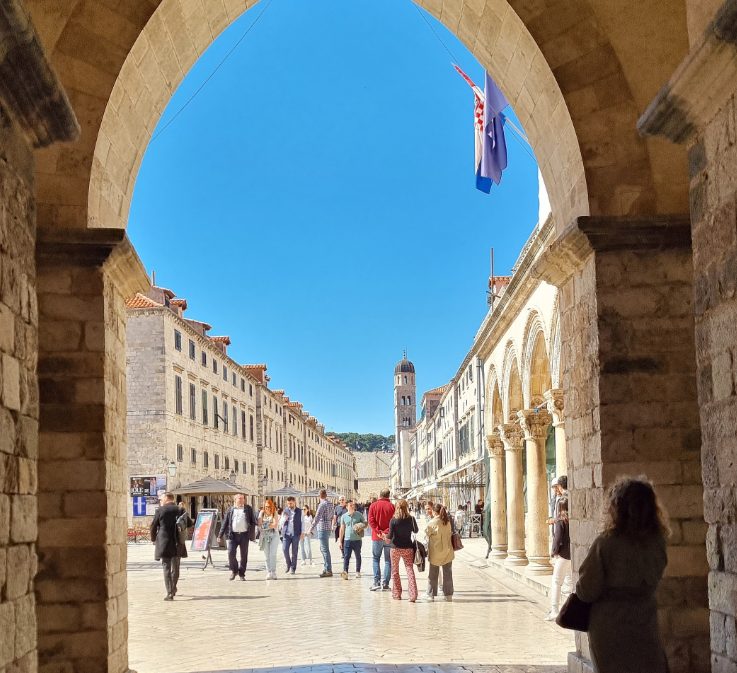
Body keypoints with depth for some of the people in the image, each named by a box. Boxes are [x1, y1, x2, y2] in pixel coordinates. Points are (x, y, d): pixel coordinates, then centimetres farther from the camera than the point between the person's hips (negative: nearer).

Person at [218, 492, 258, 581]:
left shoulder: (248, 509, 9)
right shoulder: (230, 510, 9)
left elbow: (253, 522, 9)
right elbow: (225, 523, 9)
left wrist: (253, 535, 0)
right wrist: (220, 536, 4)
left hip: (244, 535, 0)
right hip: (233, 535, 0)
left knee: (244, 555, 3)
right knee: (231, 553, -13)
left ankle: (242, 574, 13)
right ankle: (234, 570, 9)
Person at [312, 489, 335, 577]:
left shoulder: (322, 504, -15)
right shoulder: (331, 504, 11)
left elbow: (317, 517, -19)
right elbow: (333, 516, 20)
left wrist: (312, 528, -19)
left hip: (322, 528, -9)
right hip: (328, 528, 9)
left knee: (325, 550, -7)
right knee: (323, 549, 18)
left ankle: (329, 570, -8)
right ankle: (326, 568, 22)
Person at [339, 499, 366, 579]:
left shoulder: (359, 515, 1)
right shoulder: (344, 516, 5)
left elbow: (365, 523, 11)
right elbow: (342, 529, 9)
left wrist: (362, 527, -14)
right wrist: (340, 541, 8)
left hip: (357, 539, 0)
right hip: (347, 539, 0)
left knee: (358, 556, 11)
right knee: (346, 556, -10)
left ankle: (358, 571, 23)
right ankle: (345, 572, -17)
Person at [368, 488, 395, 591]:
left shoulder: (373, 505, 0)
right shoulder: (391, 506, -3)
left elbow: (371, 521, -7)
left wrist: (379, 532, -10)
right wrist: (387, 532, -11)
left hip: (376, 537, 0)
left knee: (376, 559, 11)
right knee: (388, 561, 6)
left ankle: (376, 582, -1)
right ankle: (385, 583, 3)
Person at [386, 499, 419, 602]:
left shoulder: (393, 520, -11)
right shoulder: (411, 519, -6)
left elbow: (390, 535, -13)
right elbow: (416, 531, 10)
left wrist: (387, 539, 8)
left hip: (395, 548, -1)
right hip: (408, 548, 1)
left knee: (395, 571, 14)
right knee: (410, 570, 0)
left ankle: (397, 594, 17)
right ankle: (413, 595, -12)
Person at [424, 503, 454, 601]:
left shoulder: (432, 523, -14)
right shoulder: (448, 522, 0)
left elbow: (427, 533, -3)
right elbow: (450, 533, 8)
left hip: (435, 552, -3)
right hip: (447, 551, 4)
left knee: (433, 574, 8)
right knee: (447, 574, 10)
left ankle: (431, 595, 10)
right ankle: (448, 594, 11)